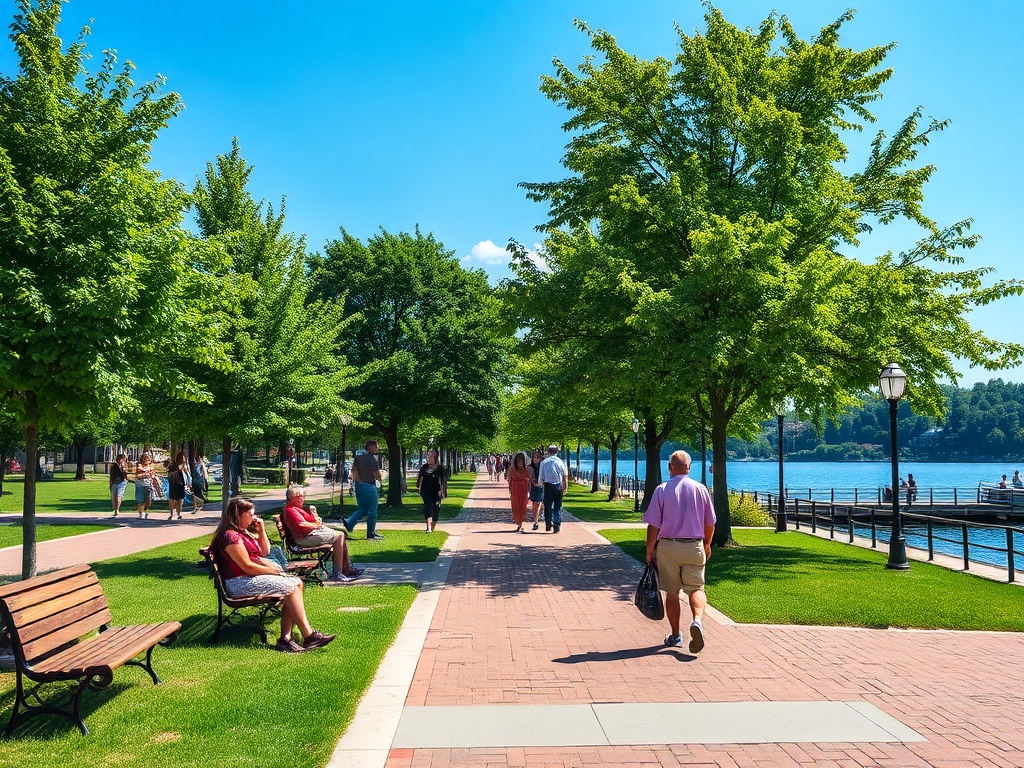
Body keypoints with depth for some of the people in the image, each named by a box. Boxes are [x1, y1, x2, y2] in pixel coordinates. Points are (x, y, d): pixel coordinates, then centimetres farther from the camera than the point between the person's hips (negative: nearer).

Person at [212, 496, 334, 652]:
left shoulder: (243, 532, 16)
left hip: (251, 577, 11)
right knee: (290, 587, -19)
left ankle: (286, 638, -16)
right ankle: (308, 636, -15)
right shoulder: (231, 536, -16)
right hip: (240, 583, -11)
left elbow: (265, 552, 24)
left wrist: (261, 531, 11)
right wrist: (274, 571, -9)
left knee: (297, 583, -6)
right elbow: (248, 567, -20)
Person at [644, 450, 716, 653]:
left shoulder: (662, 490, -6)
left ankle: (675, 635, 16)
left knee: (672, 592, 9)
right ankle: (697, 620, -21)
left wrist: (650, 550, 4)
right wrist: (707, 545, 25)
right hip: (694, 547, 1)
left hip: (668, 546, -1)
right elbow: (710, 523, 8)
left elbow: (653, 525, -8)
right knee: (696, 588, 6)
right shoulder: (701, 489, 1)